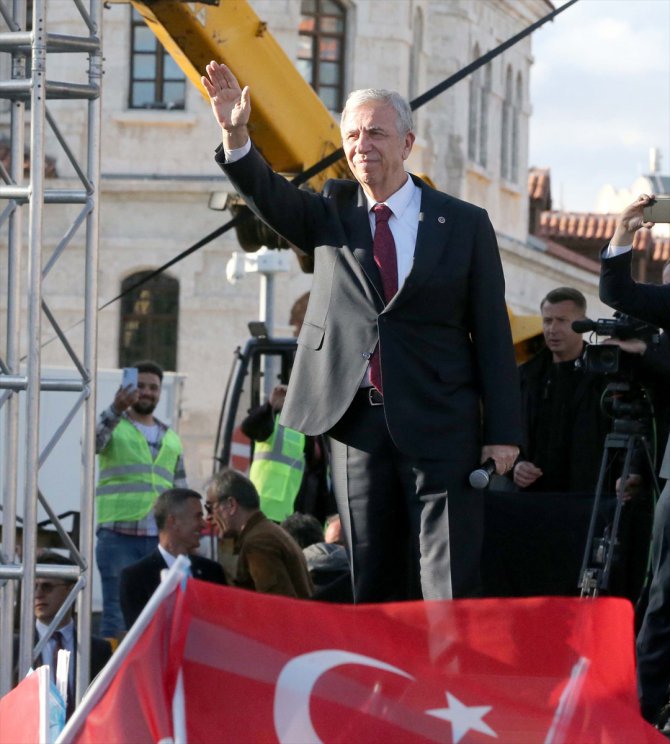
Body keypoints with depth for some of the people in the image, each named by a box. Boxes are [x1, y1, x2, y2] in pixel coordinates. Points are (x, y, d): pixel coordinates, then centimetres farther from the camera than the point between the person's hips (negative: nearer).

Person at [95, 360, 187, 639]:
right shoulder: (113, 427, 6)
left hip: (160, 539, 5)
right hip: (119, 535, -5)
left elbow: (181, 491, 22)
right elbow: (91, 443, -18)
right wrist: (116, 409, -32)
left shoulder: (171, 438, 20)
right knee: (117, 615, -9)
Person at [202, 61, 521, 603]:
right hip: (357, 421, 3)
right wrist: (236, 136, -27)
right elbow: (266, 194, -7)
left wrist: (502, 432, -3)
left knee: (449, 585, -6)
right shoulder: (332, 215, 11)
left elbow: (493, 333, 3)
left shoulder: (465, 224, 4)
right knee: (370, 582, 5)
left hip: (439, 427, -2)